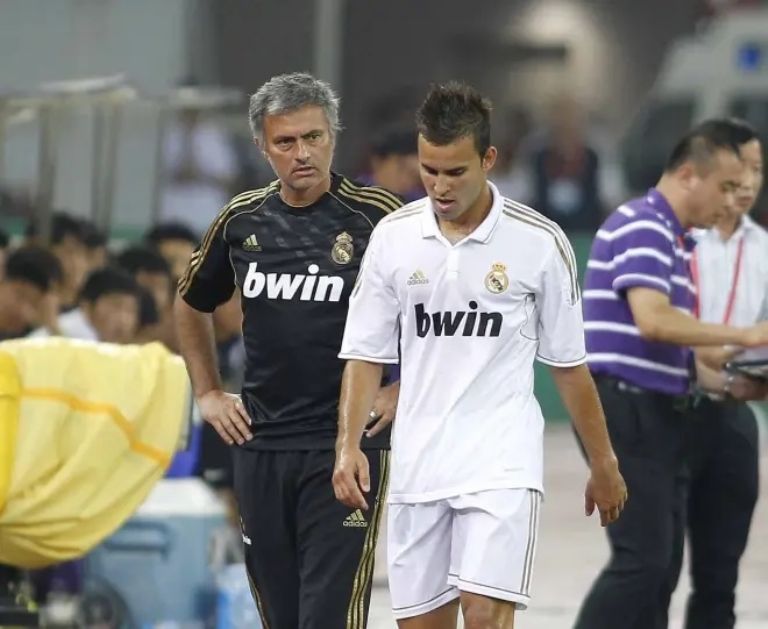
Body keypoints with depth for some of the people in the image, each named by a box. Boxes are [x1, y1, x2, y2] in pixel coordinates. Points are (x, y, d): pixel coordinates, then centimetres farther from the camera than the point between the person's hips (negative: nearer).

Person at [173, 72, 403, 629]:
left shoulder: (375, 216, -7)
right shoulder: (243, 221, 7)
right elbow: (192, 306, 25)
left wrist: (402, 393, -5)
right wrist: (208, 393, 18)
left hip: (345, 445, -5)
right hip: (260, 445, 5)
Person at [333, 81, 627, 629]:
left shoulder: (539, 242, -3)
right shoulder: (394, 236, 4)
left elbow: (569, 364, 5)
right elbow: (365, 354, 8)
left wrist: (604, 465, 9)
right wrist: (349, 446, -4)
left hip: (502, 465, -3)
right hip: (417, 467, 4)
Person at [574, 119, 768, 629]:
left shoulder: (675, 239, 20)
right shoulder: (641, 228, -12)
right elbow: (652, 320, -25)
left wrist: (723, 382, 7)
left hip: (659, 415, 10)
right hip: (626, 410, -10)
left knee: (662, 568, 8)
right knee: (641, 561, -14)